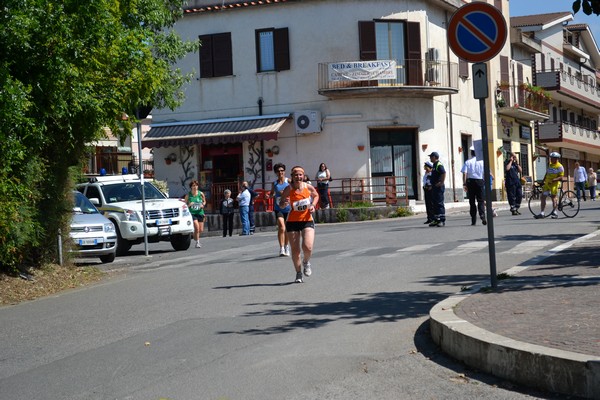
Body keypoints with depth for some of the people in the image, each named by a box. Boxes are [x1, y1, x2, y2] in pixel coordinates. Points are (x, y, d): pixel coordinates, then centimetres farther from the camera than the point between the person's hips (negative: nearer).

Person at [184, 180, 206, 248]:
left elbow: (204, 201, 16)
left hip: (200, 213, 3)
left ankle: (195, 236, 38)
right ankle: (197, 242, -7)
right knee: (197, 227, -21)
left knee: (201, 230, 5)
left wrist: (203, 205, -5)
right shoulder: (188, 195, -4)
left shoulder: (201, 194, 0)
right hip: (192, 213, -3)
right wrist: (189, 205, -17)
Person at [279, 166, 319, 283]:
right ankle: (298, 273, 23)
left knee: (307, 247, -15)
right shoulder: (288, 189, -11)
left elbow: (316, 195, 16)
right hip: (292, 222, 0)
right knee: (295, 250, 2)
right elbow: (280, 204, -8)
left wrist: (313, 205, -2)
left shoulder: (309, 187, -5)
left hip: (307, 220, 0)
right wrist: (284, 203, -30)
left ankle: (306, 262, 20)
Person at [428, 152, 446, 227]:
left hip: (438, 187, -10)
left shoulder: (439, 165, -13)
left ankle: (442, 220, -8)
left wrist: (441, 183, -25)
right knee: (435, 203, 12)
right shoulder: (434, 165, 19)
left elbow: (444, 173, -26)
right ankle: (436, 220, 17)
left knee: (439, 203, -9)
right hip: (434, 187, 10)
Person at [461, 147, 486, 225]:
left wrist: (464, 184, -6)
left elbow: (464, 173, -8)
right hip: (480, 181, 0)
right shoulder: (482, 161, 1)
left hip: (470, 181, 0)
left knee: (472, 201, 6)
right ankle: (482, 216, -17)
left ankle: (473, 220, 7)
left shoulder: (468, 162, -1)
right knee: (480, 201, 3)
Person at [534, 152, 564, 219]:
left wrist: (554, 179, -26)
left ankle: (554, 212, 4)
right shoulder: (550, 165, 17)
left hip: (554, 184, -7)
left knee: (553, 197, -7)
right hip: (547, 183, 7)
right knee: (543, 197, 0)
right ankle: (541, 213, 2)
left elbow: (561, 177, -12)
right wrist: (543, 181, 19)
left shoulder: (559, 166, -6)